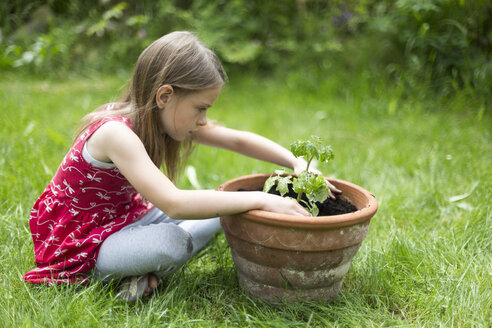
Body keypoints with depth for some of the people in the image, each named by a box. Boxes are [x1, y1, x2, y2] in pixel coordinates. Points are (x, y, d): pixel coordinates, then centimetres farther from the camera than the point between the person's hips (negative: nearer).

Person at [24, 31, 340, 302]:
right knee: (172, 242, -33)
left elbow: (238, 140, -1)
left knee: (217, 212, 3)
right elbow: (173, 203, -43)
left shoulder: (170, 118, -6)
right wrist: (261, 200, -41)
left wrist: (298, 163, -14)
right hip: (79, 243, -8)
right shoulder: (116, 132, -32)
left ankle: (147, 273, -7)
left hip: (125, 219, 9)